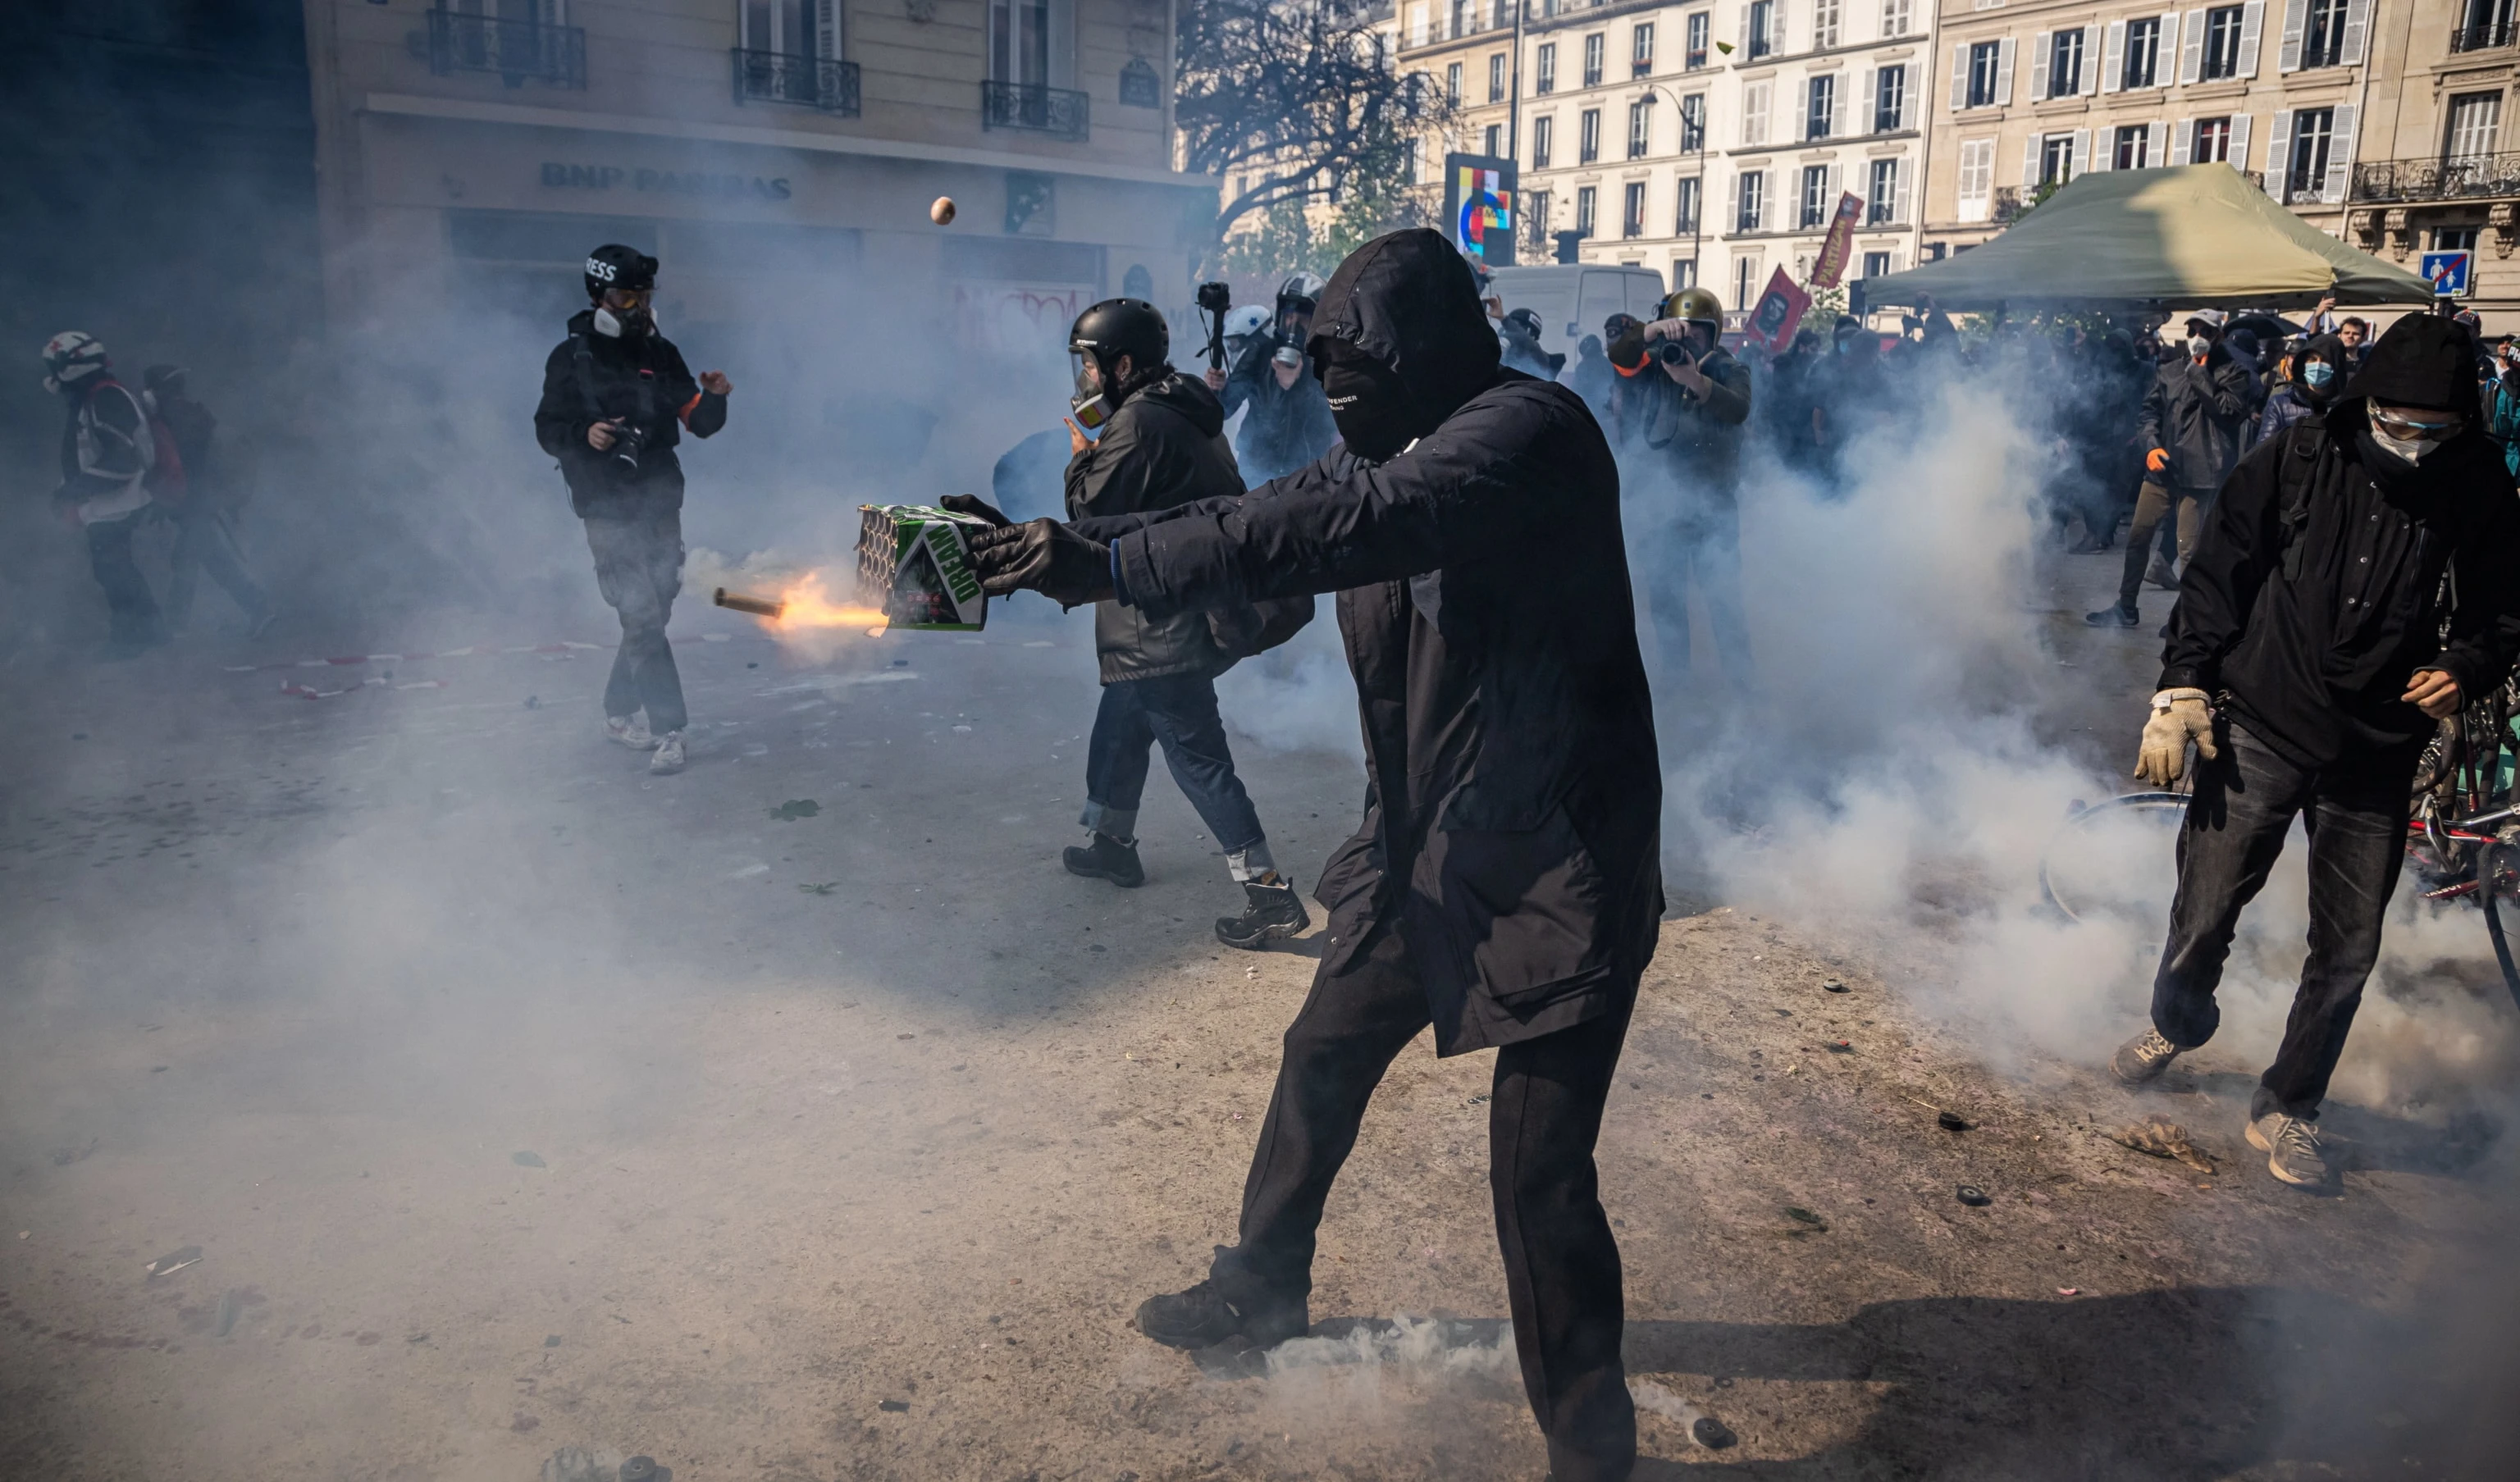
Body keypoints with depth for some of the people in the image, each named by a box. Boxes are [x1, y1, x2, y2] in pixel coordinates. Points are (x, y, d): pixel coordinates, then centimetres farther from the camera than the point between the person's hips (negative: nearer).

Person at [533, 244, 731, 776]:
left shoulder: (661, 354, 9)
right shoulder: (571, 358, -2)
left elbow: (699, 424, 6)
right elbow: (547, 428, -2)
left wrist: (713, 398, -15)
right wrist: (584, 434, -22)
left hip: (661, 504, 5)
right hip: (609, 510, -5)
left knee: (652, 614, 11)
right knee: (642, 618, -12)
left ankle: (620, 712, 29)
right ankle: (667, 731, -10)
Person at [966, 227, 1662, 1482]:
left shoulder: (1529, 430, -21)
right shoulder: (1387, 451, 8)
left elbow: (1350, 527, -35)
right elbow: (1251, 533, 5)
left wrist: (1111, 561, -37)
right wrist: (1056, 554, -7)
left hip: (1558, 867, -8)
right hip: (1423, 848, 9)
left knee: (1539, 1166, -3)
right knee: (1322, 1062, 18)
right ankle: (1261, 1292, 42)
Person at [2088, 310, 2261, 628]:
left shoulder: (2233, 373, 0)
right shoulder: (2169, 372, 13)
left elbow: (2228, 409, -14)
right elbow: (2149, 411, 11)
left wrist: (2199, 373, -10)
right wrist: (2151, 445, -7)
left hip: (2199, 473, -5)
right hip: (2161, 469, 5)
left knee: (2190, 548, -7)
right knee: (2138, 537, 10)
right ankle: (2125, 608, 22)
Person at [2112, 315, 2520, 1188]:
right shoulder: (2297, 460, -6)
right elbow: (2218, 579, -1)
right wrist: (2182, 690, -7)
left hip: (2377, 757, 2)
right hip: (2259, 732, -1)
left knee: (2347, 953, 7)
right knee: (2204, 915, 3)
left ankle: (2287, 1109, 26)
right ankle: (2176, 1025, 35)